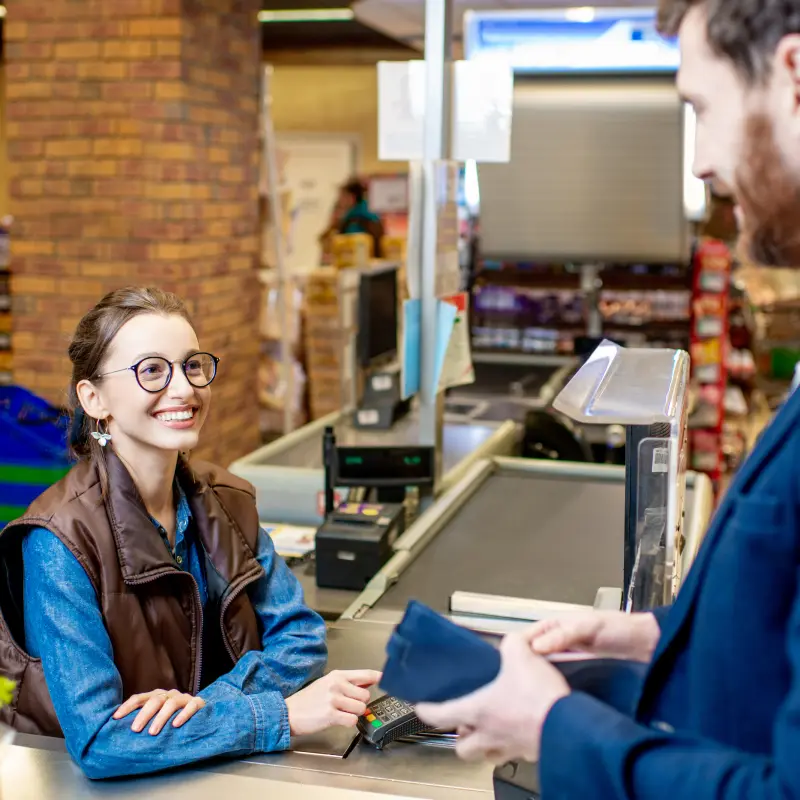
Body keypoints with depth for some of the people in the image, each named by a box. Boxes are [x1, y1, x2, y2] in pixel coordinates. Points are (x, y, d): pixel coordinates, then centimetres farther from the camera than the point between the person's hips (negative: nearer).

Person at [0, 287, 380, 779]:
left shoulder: (225, 500, 1)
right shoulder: (59, 542, -16)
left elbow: (300, 634, 0)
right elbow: (98, 740, -22)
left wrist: (210, 699, -18)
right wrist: (285, 714, -24)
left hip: (219, 772, 6)